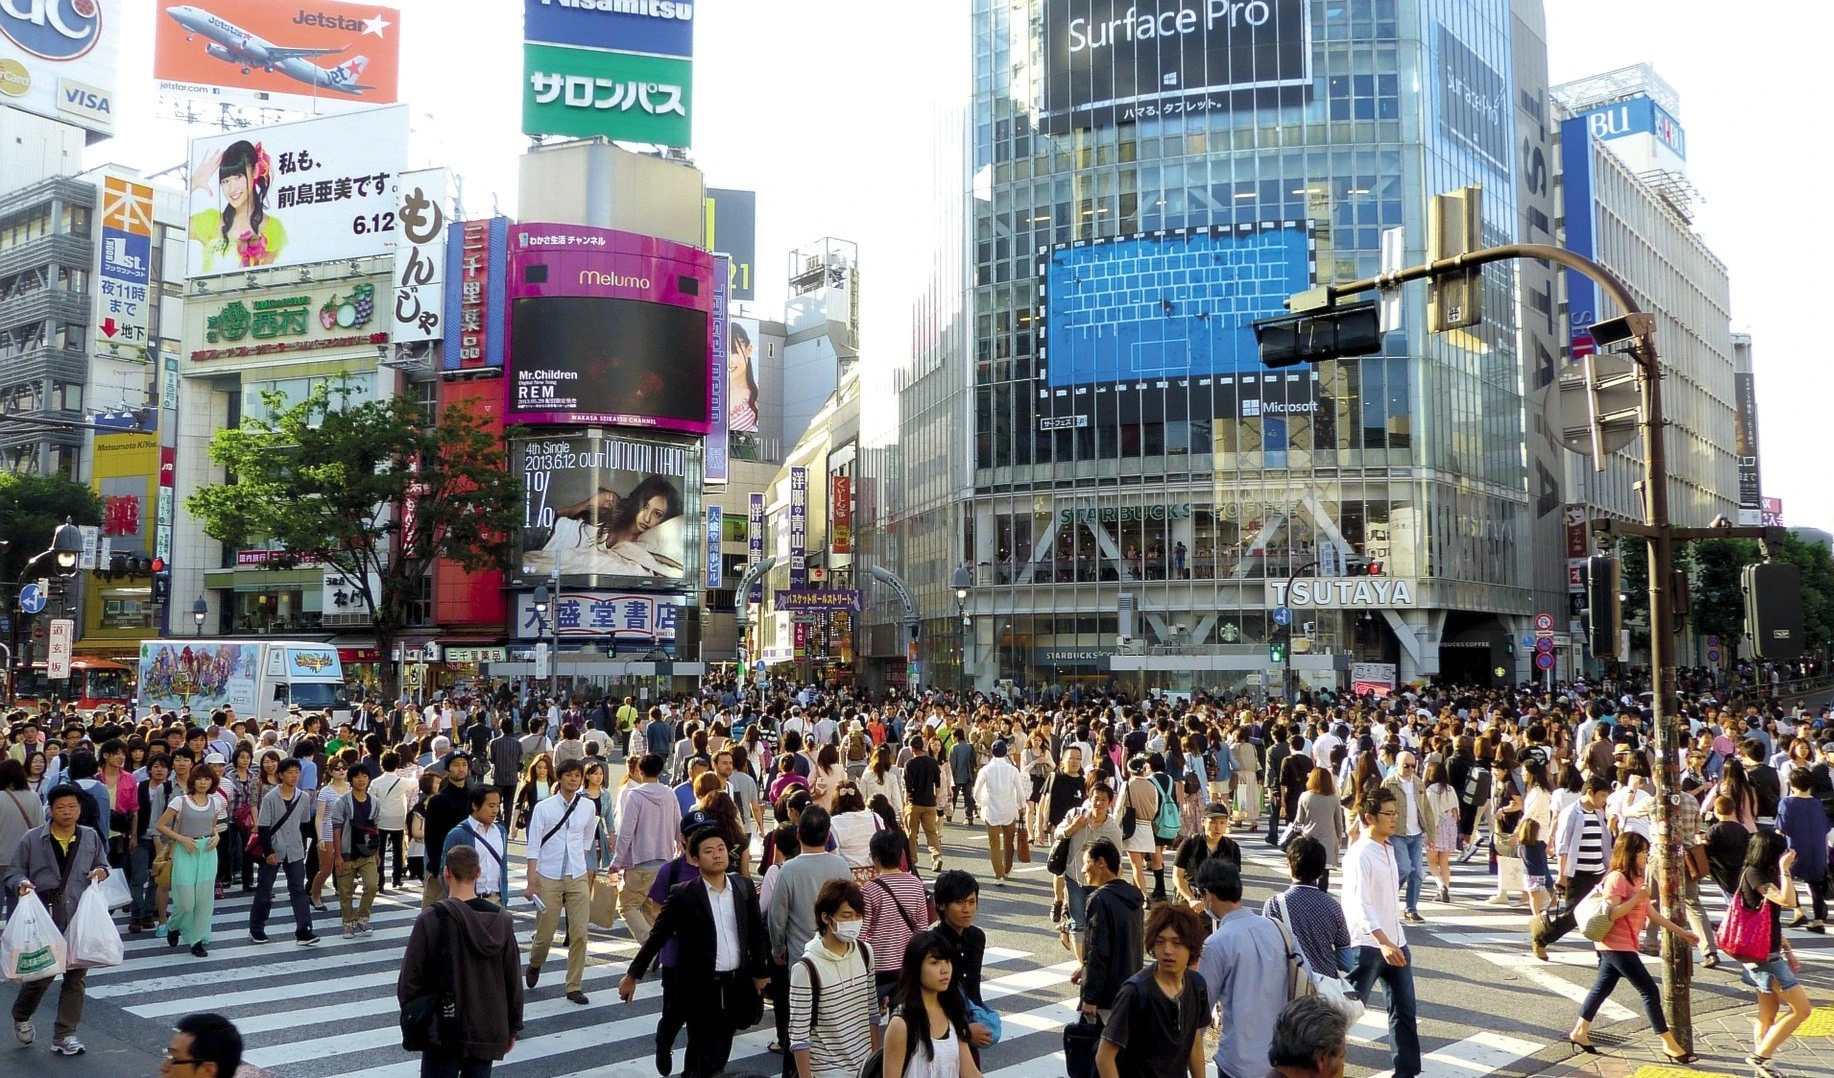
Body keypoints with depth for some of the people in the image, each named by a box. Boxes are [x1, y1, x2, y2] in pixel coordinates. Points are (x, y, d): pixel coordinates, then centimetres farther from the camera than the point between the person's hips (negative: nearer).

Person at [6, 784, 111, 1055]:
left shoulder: (91, 837, 7)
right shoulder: (31, 839, 0)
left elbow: (103, 866, 18)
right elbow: (13, 872, 5)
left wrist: (102, 871, -5)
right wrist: (21, 883, -16)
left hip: (80, 921, 2)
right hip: (43, 920, -2)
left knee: (76, 976, 3)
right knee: (40, 973, 2)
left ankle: (65, 1035, 14)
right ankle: (21, 1017, 35)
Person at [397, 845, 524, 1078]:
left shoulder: (431, 920, -13)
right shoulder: (502, 920, -2)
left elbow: (410, 979, -8)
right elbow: (513, 980, 3)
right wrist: (513, 1027, 14)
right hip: (488, 1032, 3)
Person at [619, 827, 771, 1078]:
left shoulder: (744, 886, 2)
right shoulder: (683, 895, -10)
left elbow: (757, 932, 10)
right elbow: (657, 937, -4)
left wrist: (760, 971, 13)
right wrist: (633, 975, -1)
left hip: (737, 984, 4)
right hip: (701, 989, -4)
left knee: (720, 1054, 16)